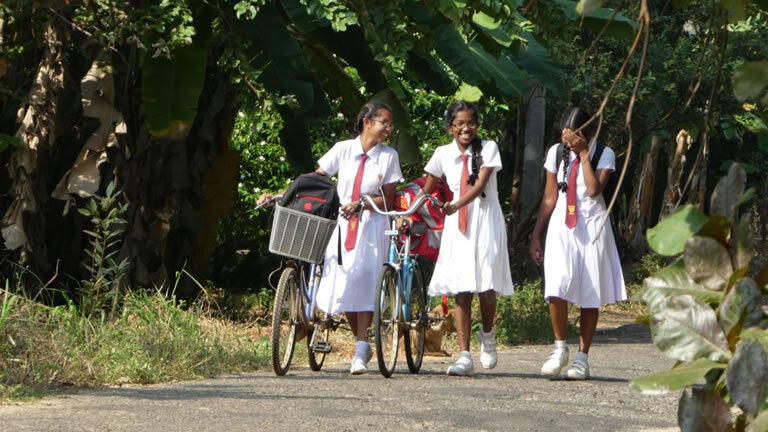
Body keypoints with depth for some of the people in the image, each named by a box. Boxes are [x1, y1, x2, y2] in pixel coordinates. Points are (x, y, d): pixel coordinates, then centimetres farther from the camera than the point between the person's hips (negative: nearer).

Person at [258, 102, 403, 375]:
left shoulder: (389, 156, 2)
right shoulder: (343, 150, 1)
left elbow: (388, 201, 1)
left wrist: (360, 203, -15)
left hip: (371, 227, -1)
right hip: (342, 223, 1)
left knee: (363, 283, -11)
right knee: (341, 285, -2)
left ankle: (360, 354, -8)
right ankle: (362, 344, 18)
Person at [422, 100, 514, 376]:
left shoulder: (487, 148, -2)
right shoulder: (443, 154, 7)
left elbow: (480, 184, -14)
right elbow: (427, 189, 13)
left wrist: (457, 205, -29)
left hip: (485, 221, -2)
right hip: (457, 223, 2)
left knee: (485, 286, -7)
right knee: (461, 291, -4)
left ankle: (488, 336, 23)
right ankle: (464, 357, -5)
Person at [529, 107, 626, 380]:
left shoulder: (603, 154, -3)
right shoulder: (557, 152, 7)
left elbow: (594, 189, -19)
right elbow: (549, 197, 11)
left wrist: (584, 153, -16)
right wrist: (536, 235, 10)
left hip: (592, 227, -1)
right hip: (562, 226, 2)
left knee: (590, 293, 2)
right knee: (557, 286, -18)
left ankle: (582, 358, 10)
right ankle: (560, 347, 0)